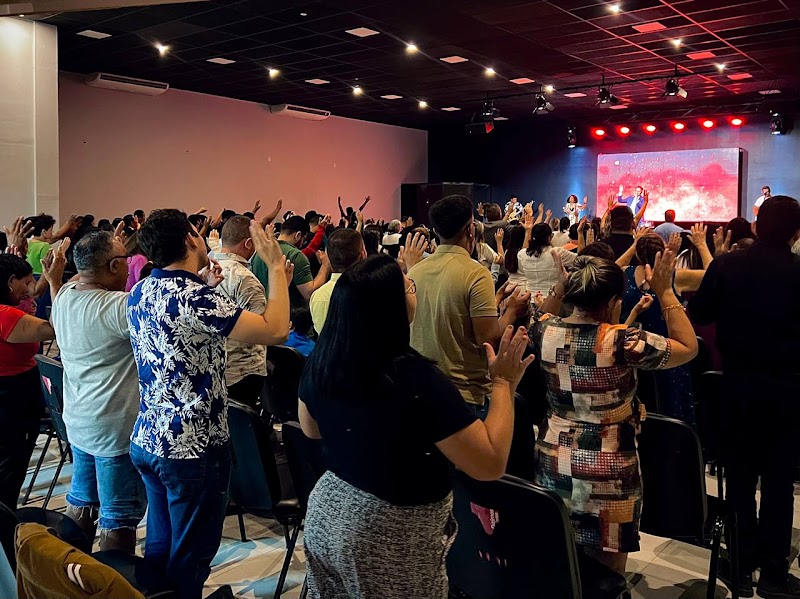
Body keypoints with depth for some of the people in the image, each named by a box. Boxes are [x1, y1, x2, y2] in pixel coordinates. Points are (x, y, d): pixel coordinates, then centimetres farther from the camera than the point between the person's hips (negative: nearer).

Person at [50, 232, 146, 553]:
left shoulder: (63, 297, 2)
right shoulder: (119, 306, -24)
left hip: (79, 421, 9)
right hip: (116, 428, -9)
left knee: (80, 502, 23)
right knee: (119, 517, 3)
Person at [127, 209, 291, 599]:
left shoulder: (140, 292, 5)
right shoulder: (194, 296, -23)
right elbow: (273, 332, -26)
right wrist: (276, 266, -17)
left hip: (147, 441, 9)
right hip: (193, 448, -9)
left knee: (160, 545, 22)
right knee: (189, 557, 7)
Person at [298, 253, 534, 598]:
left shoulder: (321, 360, -9)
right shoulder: (415, 377, -30)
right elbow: (491, 464, -26)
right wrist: (503, 383, -16)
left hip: (327, 514, 6)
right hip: (392, 539, -6)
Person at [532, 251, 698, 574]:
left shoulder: (546, 332, -8)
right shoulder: (622, 341, -22)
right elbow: (689, 348, -8)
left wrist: (558, 289, 10)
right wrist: (665, 292, -5)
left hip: (553, 461, 5)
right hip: (606, 471, -5)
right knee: (607, 574, 14)